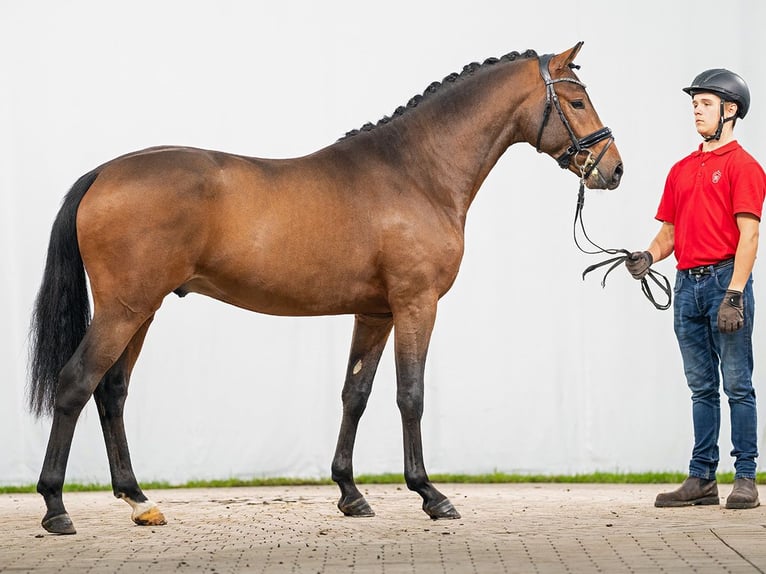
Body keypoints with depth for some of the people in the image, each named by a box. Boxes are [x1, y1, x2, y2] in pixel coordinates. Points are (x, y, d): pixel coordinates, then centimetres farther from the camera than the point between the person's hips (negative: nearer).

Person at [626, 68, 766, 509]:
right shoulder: (681, 170, 18)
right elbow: (670, 231, 20)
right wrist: (649, 256, -2)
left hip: (726, 278, -7)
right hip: (688, 284, 7)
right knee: (702, 388, 9)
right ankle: (702, 480, 12)